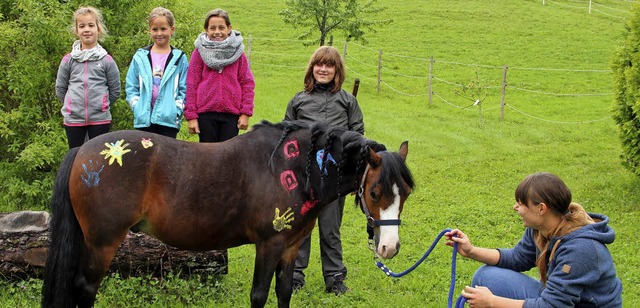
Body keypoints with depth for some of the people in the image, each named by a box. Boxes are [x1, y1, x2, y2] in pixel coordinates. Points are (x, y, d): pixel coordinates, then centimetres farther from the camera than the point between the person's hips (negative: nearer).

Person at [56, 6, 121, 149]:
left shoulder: (106, 60, -2)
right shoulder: (68, 60, 2)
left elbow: (115, 90, 4)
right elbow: (60, 89, 10)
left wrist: (100, 104, 6)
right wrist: (75, 105, 8)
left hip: (100, 119, -1)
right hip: (73, 119, 1)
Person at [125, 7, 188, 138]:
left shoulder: (179, 58, 4)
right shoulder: (140, 57, 8)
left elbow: (184, 89, 2)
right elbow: (131, 87, 8)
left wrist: (176, 109, -9)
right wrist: (138, 108, -4)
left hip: (169, 119, -1)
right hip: (144, 118, 1)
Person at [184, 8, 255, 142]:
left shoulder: (237, 51, 5)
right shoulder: (200, 52, 2)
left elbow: (247, 83, 4)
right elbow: (191, 84, 1)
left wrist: (246, 112, -3)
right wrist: (191, 116, -4)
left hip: (231, 113, 1)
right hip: (206, 113, 0)